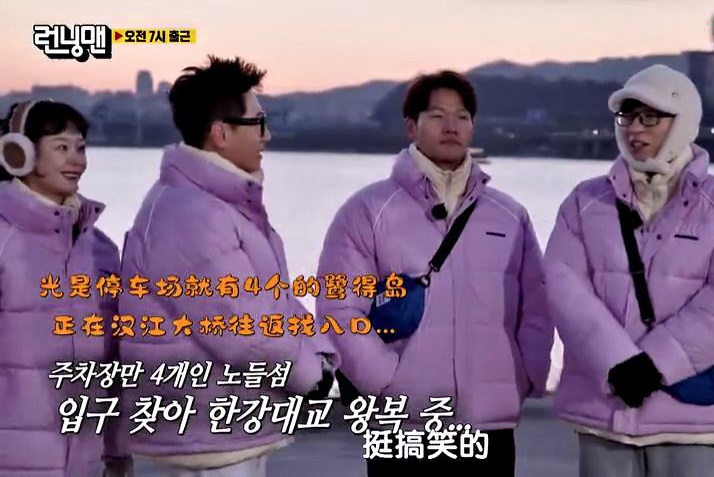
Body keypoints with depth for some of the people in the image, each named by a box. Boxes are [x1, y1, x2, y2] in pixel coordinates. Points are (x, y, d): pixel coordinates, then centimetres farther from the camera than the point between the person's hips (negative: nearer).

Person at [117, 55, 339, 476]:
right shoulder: (189, 216, -23)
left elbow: (275, 297, 13)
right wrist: (311, 373, -10)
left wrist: (321, 356, -2)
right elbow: (242, 328, -25)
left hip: (232, 432, 11)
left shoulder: (228, 203, 13)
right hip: (202, 440, -10)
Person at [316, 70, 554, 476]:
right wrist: (387, 380, -13)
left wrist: (526, 376, 1)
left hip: (492, 426, 4)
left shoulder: (511, 215, 12)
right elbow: (341, 307, -7)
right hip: (405, 428, -4)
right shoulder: (369, 210, -1)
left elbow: (537, 306, 14)